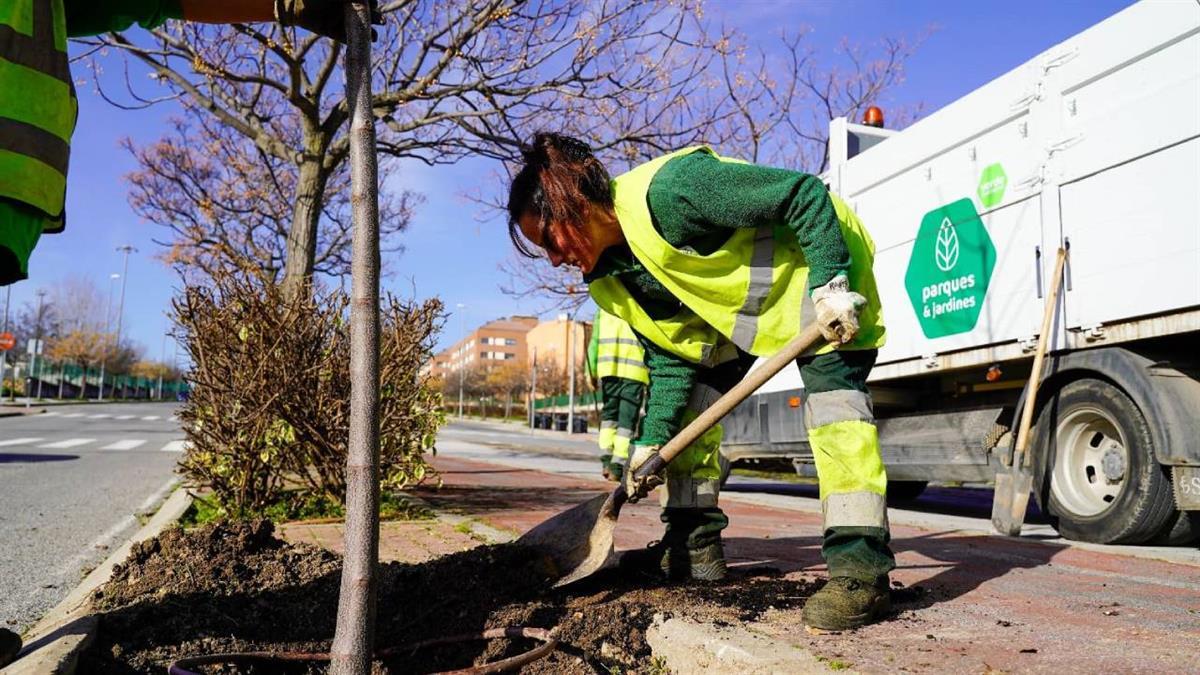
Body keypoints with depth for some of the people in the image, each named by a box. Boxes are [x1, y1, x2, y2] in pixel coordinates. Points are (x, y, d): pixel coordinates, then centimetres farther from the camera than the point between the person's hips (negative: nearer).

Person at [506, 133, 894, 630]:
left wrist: (832, 286, -33)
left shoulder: (666, 189, -35)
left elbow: (806, 195, -31)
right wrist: (651, 443, -8)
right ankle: (694, 544, 14)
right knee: (692, 394, 6)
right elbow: (671, 358, -3)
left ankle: (860, 569, -21)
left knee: (832, 393, -23)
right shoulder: (614, 279, -8)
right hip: (733, 303, 8)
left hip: (817, 271, -8)